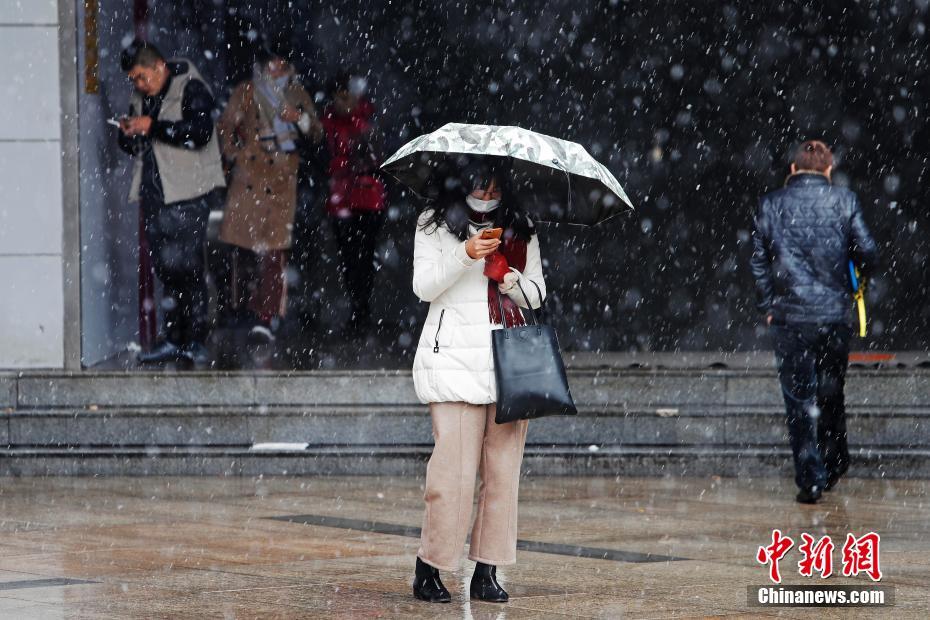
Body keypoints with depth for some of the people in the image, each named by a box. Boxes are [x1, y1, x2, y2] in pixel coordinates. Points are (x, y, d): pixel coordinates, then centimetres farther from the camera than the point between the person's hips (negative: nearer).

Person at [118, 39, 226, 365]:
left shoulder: (191, 89, -5)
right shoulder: (141, 98, 18)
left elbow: (199, 132, -19)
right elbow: (134, 148, 24)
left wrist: (153, 127, -18)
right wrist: (128, 133, 1)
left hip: (186, 195, -7)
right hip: (153, 195, 7)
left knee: (187, 267, -9)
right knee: (164, 269, 7)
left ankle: (195, 339, -4)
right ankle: (174, 339, 10)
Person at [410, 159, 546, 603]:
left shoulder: (520, 229, 14)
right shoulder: (434, 224, 5)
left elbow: (537, 293, 14)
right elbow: (423, 286, -4)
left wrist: (514, 281, -8)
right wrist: (464, 255, -19)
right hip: (455, 355, -4)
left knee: (503, 467, 0)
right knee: (455, 465, -11)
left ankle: (486, 572, 4)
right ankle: (427, 569, -2)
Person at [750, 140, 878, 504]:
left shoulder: (771, 205, 1)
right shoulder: (843, 202, -1)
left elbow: (758, 261, 2)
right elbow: (866, 252, -1)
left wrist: (768, 307, 11)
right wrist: (863, 277, 21)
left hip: (789, 316, 0)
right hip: (834, 313, 1)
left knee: (799, 399, 3)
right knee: (831, 393, 17)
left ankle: (811, 479, -1)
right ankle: (834, 463, 27)